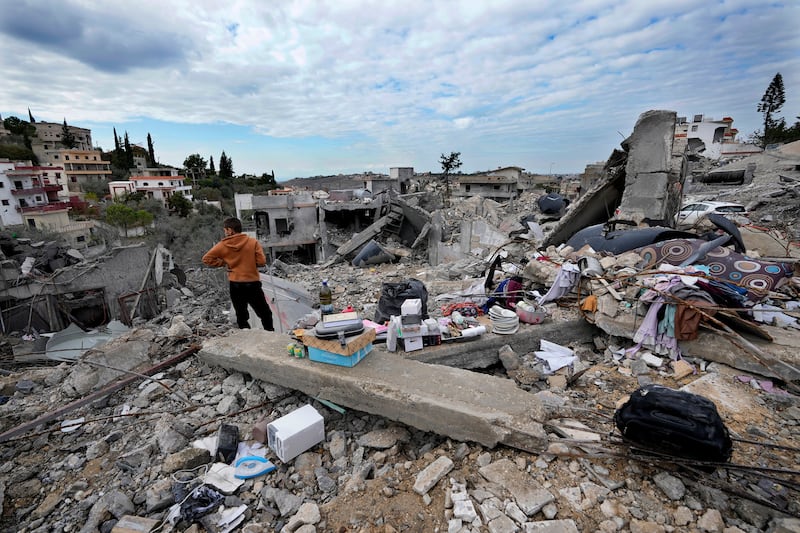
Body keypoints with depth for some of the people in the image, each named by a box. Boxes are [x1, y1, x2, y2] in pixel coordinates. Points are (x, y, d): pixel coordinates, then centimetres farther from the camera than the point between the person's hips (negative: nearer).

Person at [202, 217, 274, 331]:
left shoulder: (223, 245, -4)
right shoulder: (253, 242, -7)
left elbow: (206, 259, 2)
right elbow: (262, 261, -10)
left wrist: (223, 262, 8)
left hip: (235, 285, 2)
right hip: (253, 284, -1)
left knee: (241, 316, 15)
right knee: (265, 314, 11)